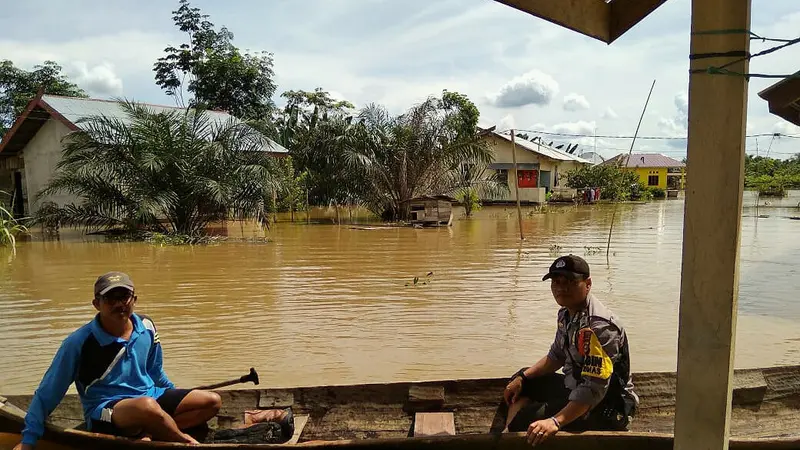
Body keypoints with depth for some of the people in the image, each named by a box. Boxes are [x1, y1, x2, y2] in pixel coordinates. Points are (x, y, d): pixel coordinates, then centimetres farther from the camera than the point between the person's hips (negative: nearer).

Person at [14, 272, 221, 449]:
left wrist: (177, 400, 26)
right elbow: (47, 392, -6)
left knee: (212, 401, -6)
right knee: (146, 406, -40)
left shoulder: (146, 327, 0)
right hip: (105, 412, -6)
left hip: (149, 395, 7)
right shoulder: (80, 342, -14)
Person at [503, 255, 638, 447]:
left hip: (606, 409, -10)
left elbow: (593, 390, -34)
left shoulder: (599, 327, -28)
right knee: (522, 382, 17)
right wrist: (523, 378, 9)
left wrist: (556, 421, -40)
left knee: (527, 420, -24)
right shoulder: (566, 314, 4)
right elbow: (556, 357, 18)